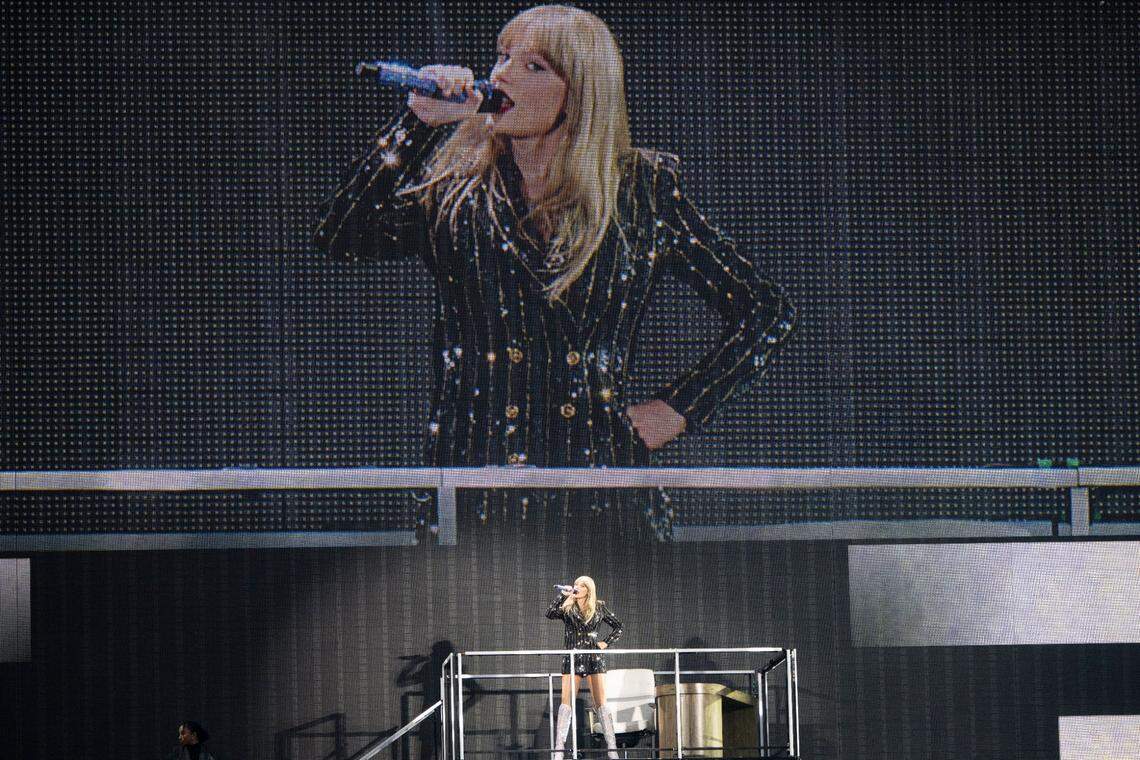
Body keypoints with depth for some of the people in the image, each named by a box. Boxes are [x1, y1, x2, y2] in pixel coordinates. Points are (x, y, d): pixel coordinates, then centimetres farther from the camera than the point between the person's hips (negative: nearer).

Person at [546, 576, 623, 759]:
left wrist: (606, 642, 2)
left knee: (601, 703, -1)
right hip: (572, 658, 0)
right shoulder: (567, 608, 7)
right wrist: (563, 596, -14)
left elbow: (618, 627, 15)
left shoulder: (599, 608, 9)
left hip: (594, 658, 0)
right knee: (566, 703, -6)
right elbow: (550, 614, -11)